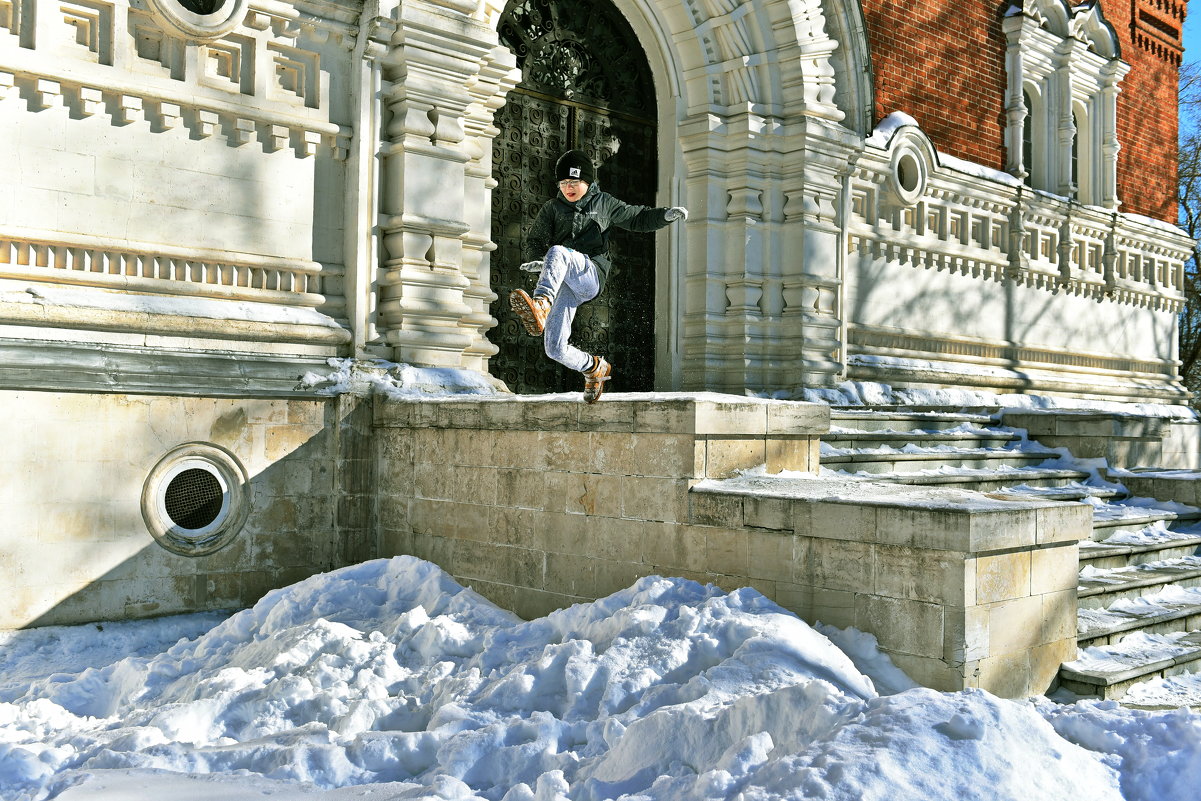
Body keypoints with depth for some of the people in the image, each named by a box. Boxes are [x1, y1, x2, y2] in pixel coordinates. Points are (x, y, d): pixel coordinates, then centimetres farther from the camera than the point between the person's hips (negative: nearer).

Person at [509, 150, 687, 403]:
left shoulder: (603, 203, 20)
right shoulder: (552, 208, 20)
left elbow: (638, 218, 26)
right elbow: (534, 242, 14)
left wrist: (666, 215, 7)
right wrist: (536, 260, -10)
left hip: (591, 273, -3)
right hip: (562, 284, 3)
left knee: (557, 252, -35)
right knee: (555, 350, -8)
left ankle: (540, 307, -58)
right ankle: (595, 368, 23)